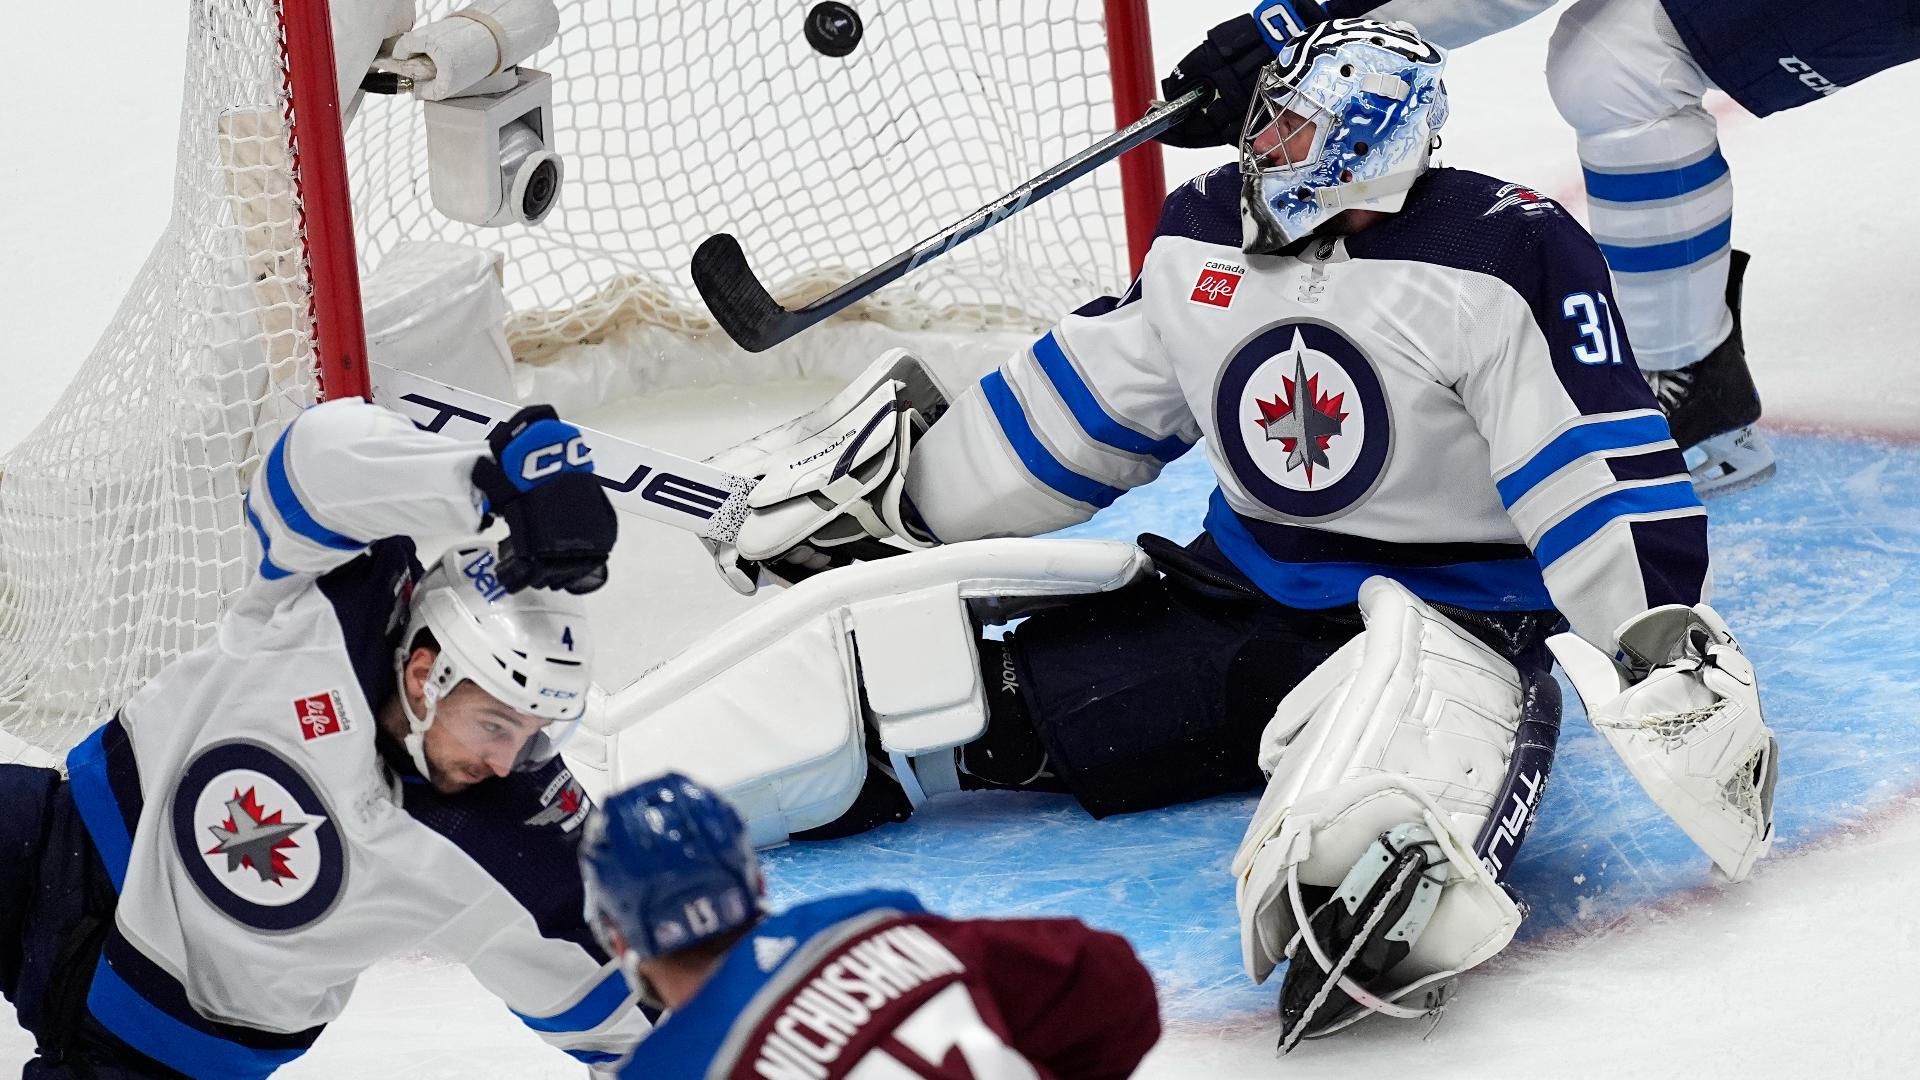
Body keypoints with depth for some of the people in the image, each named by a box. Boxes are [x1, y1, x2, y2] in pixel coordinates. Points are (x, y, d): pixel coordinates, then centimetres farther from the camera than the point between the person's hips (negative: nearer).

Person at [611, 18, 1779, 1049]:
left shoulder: (1509, 254, -16)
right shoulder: (1206, 234, 5)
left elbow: (1607, 478, -19)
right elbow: (1087, 404, 18)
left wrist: (1670, 654, -27)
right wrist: (901, 484, 20)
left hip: (1448, 615, -6)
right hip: (1232, 595, 6)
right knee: (900, 649, -7)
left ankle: (1380, 923, -77)